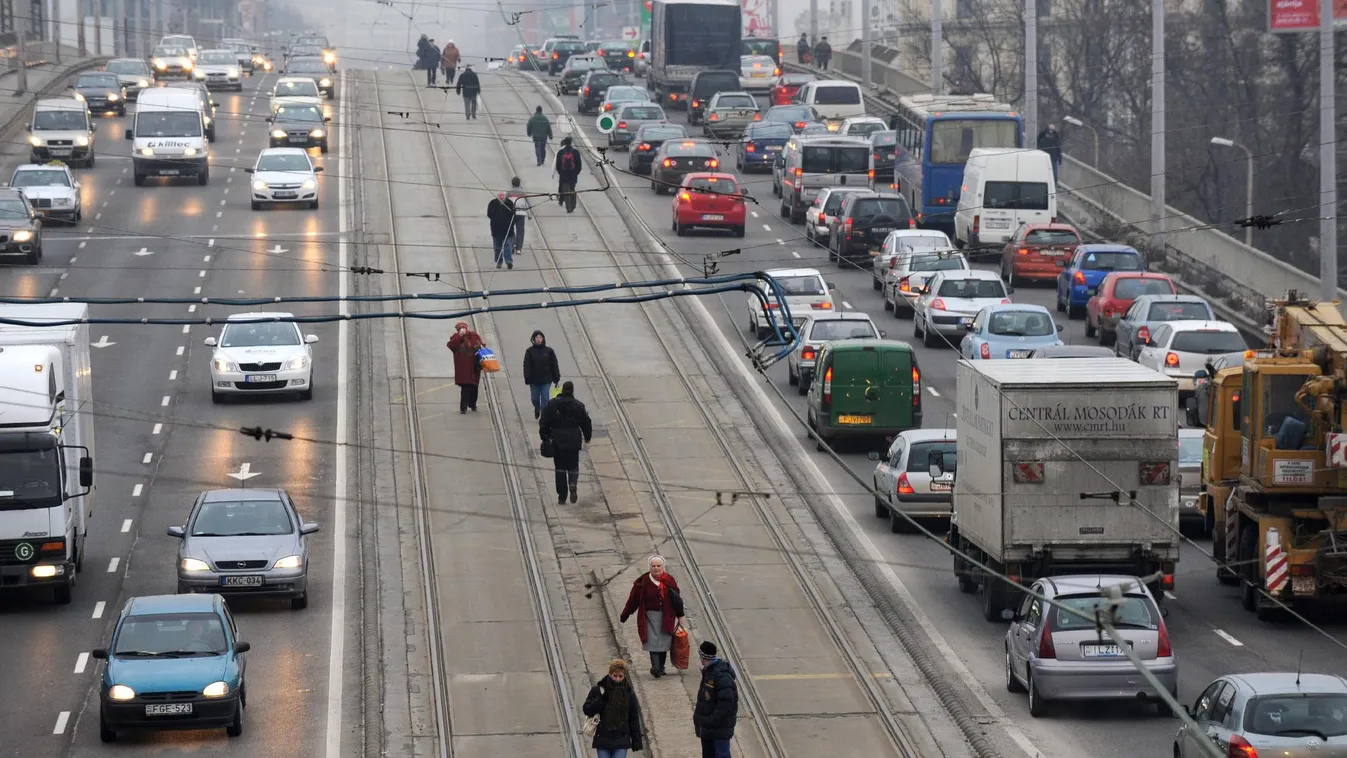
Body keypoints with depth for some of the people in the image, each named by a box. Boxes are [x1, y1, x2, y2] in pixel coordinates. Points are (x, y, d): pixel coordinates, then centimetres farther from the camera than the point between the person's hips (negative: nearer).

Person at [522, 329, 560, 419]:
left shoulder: (549, 351, 0)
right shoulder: (530, 351, -2)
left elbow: (554, 365, 4)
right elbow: (527, 366, -4)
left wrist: (556, 378, 2)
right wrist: (527, 378, -13)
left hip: (546, 380, -1)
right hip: (534, 381, 1)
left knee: (545, 399, -6)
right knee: (535, 399, 12)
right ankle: (537, 410, 42)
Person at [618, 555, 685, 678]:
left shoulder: (669, 581, 1)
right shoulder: (643, 582, -4)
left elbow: (677, 599, 11)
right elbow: (633, 599, 2)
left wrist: (680, 617, 14)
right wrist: (623, 616, 7)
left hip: (666, 617, 2)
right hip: (650, 616, -2)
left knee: (664, 642, 4)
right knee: (653, 641, -13)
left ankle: (660, 668, 17)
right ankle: (655, 667, -21)